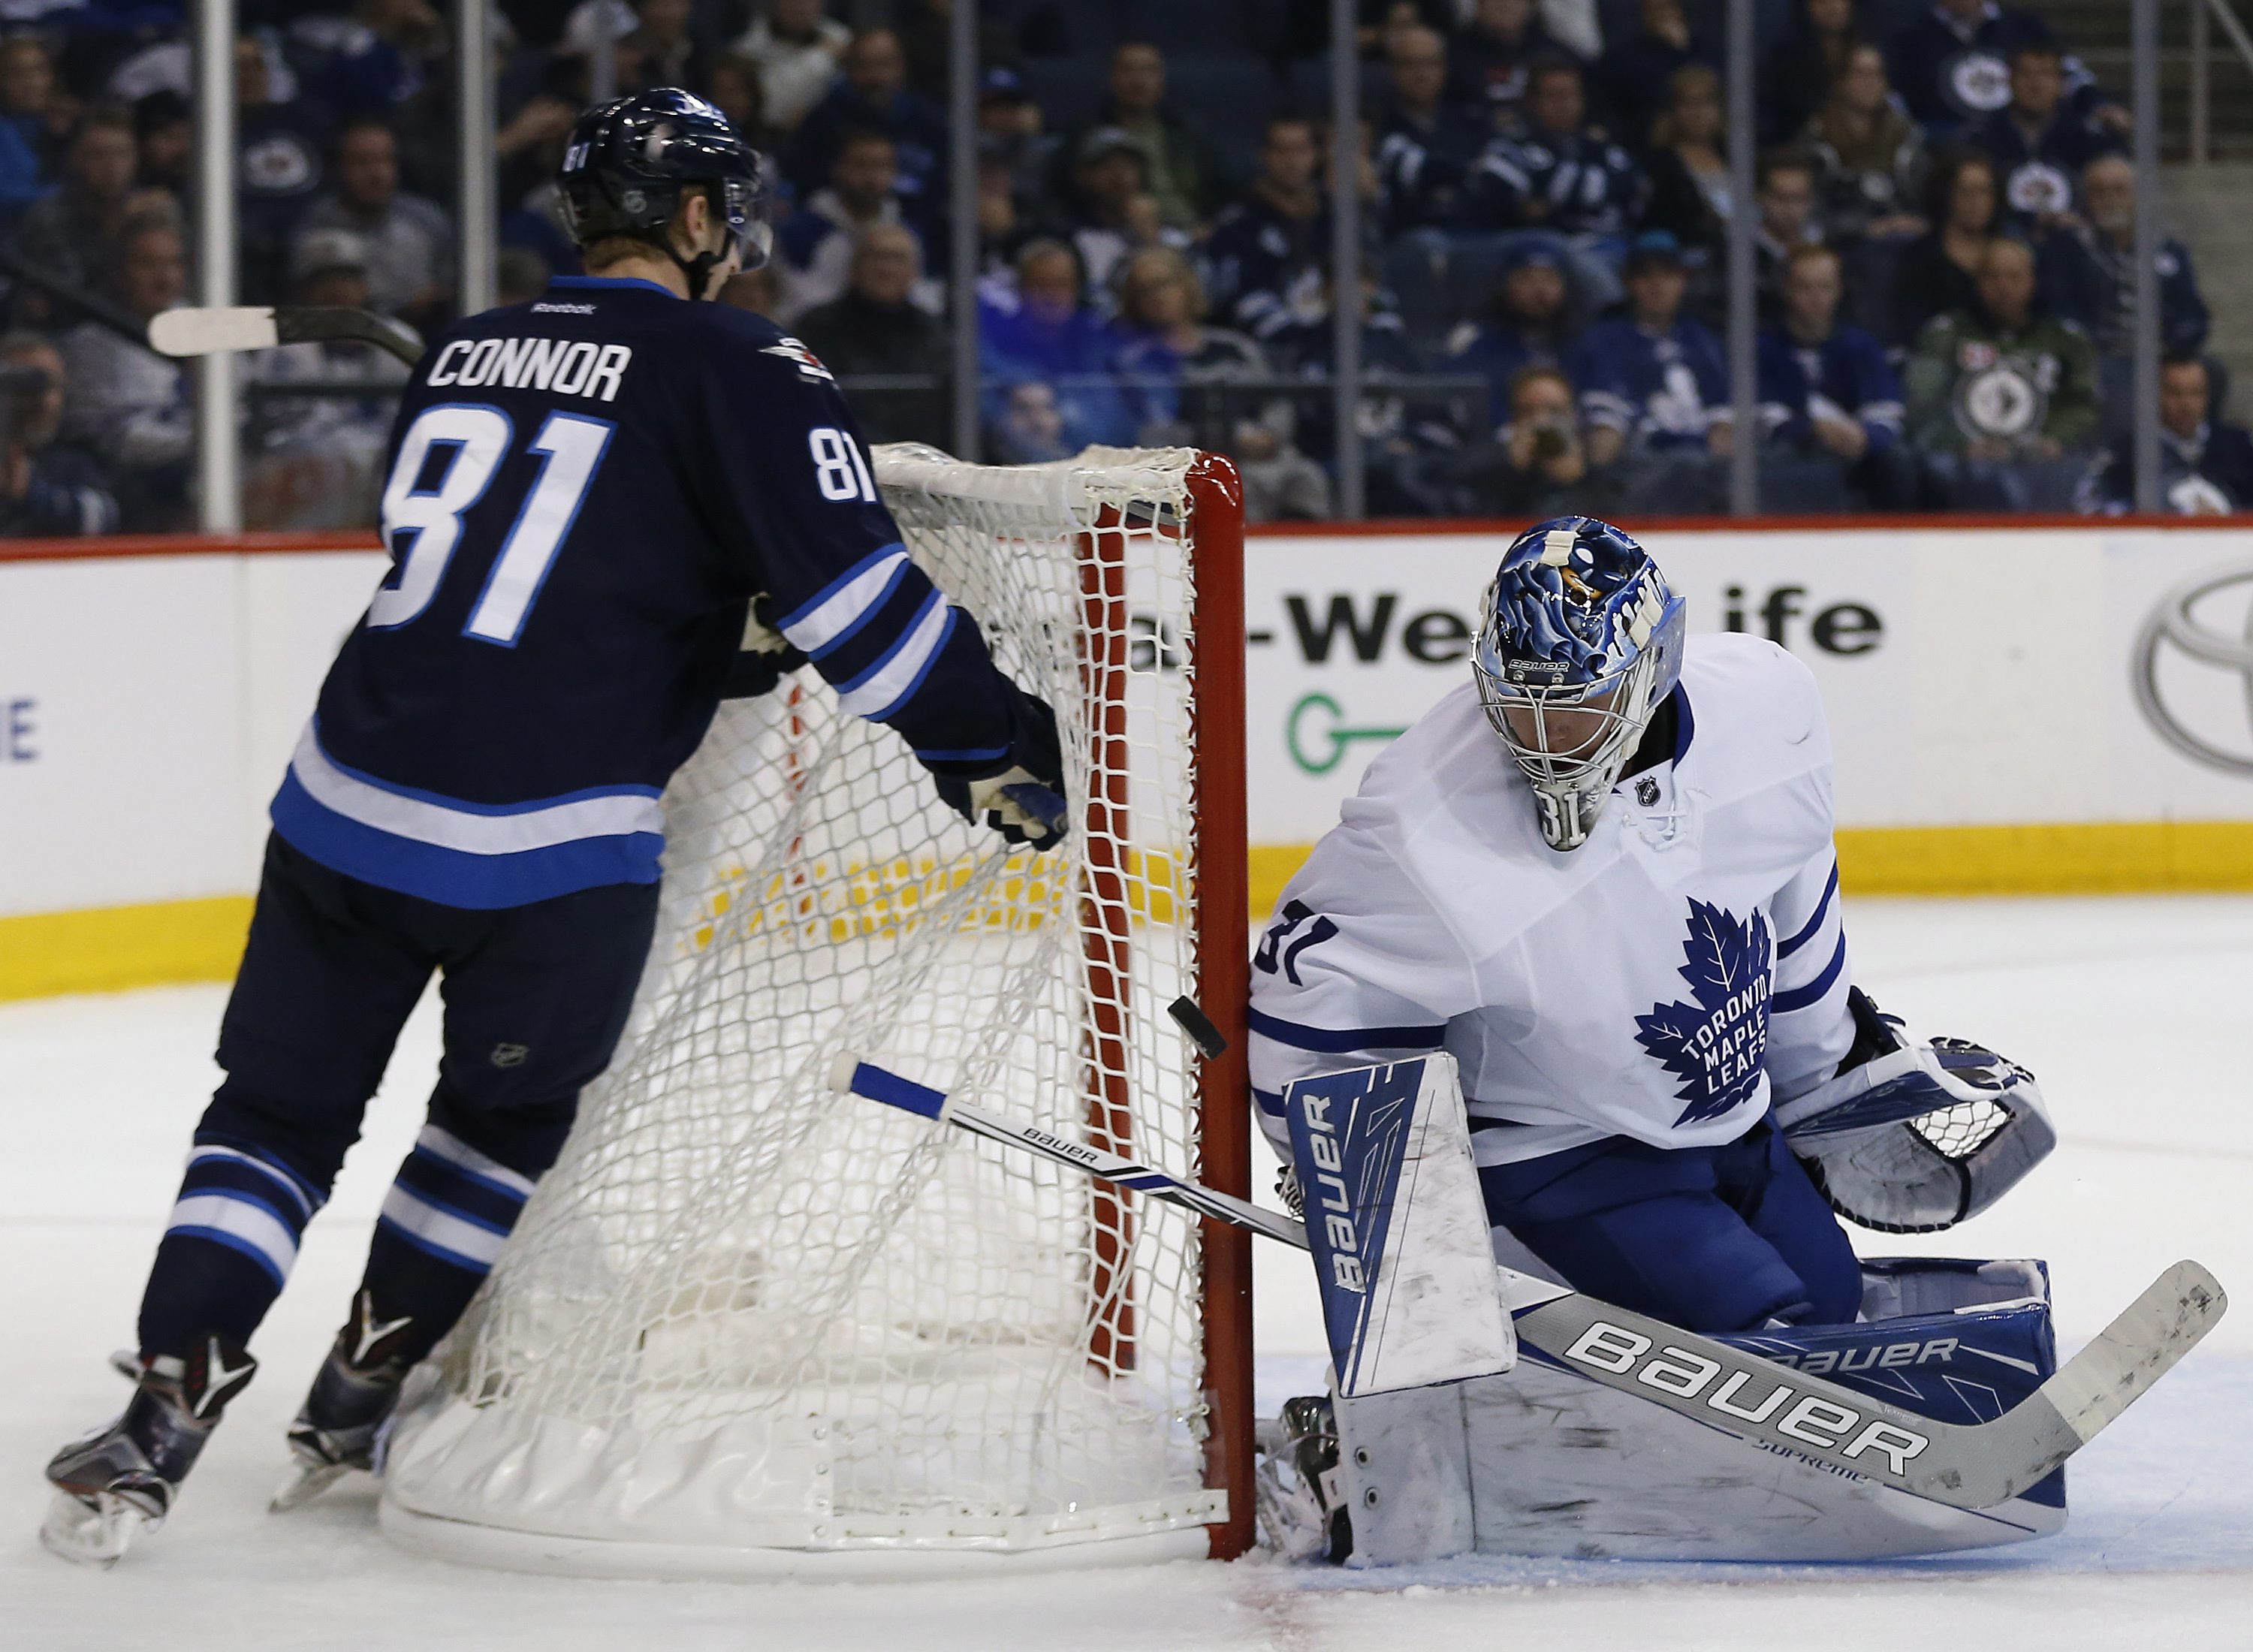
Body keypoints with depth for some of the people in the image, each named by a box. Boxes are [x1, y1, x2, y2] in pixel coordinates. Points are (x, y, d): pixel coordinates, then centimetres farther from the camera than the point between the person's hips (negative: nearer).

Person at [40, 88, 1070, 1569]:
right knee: (510, 1114, 19)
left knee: (281, 1108, 14)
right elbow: (853, 593, -10)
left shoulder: (462, 355, 17)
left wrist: (717, 632, 28)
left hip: (349, 800, 5)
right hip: (549, 846, -5)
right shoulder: (734, 369, -3)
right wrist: (995, 746, -1)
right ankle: (363, 1403, 23)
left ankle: (165, 1414, 3)